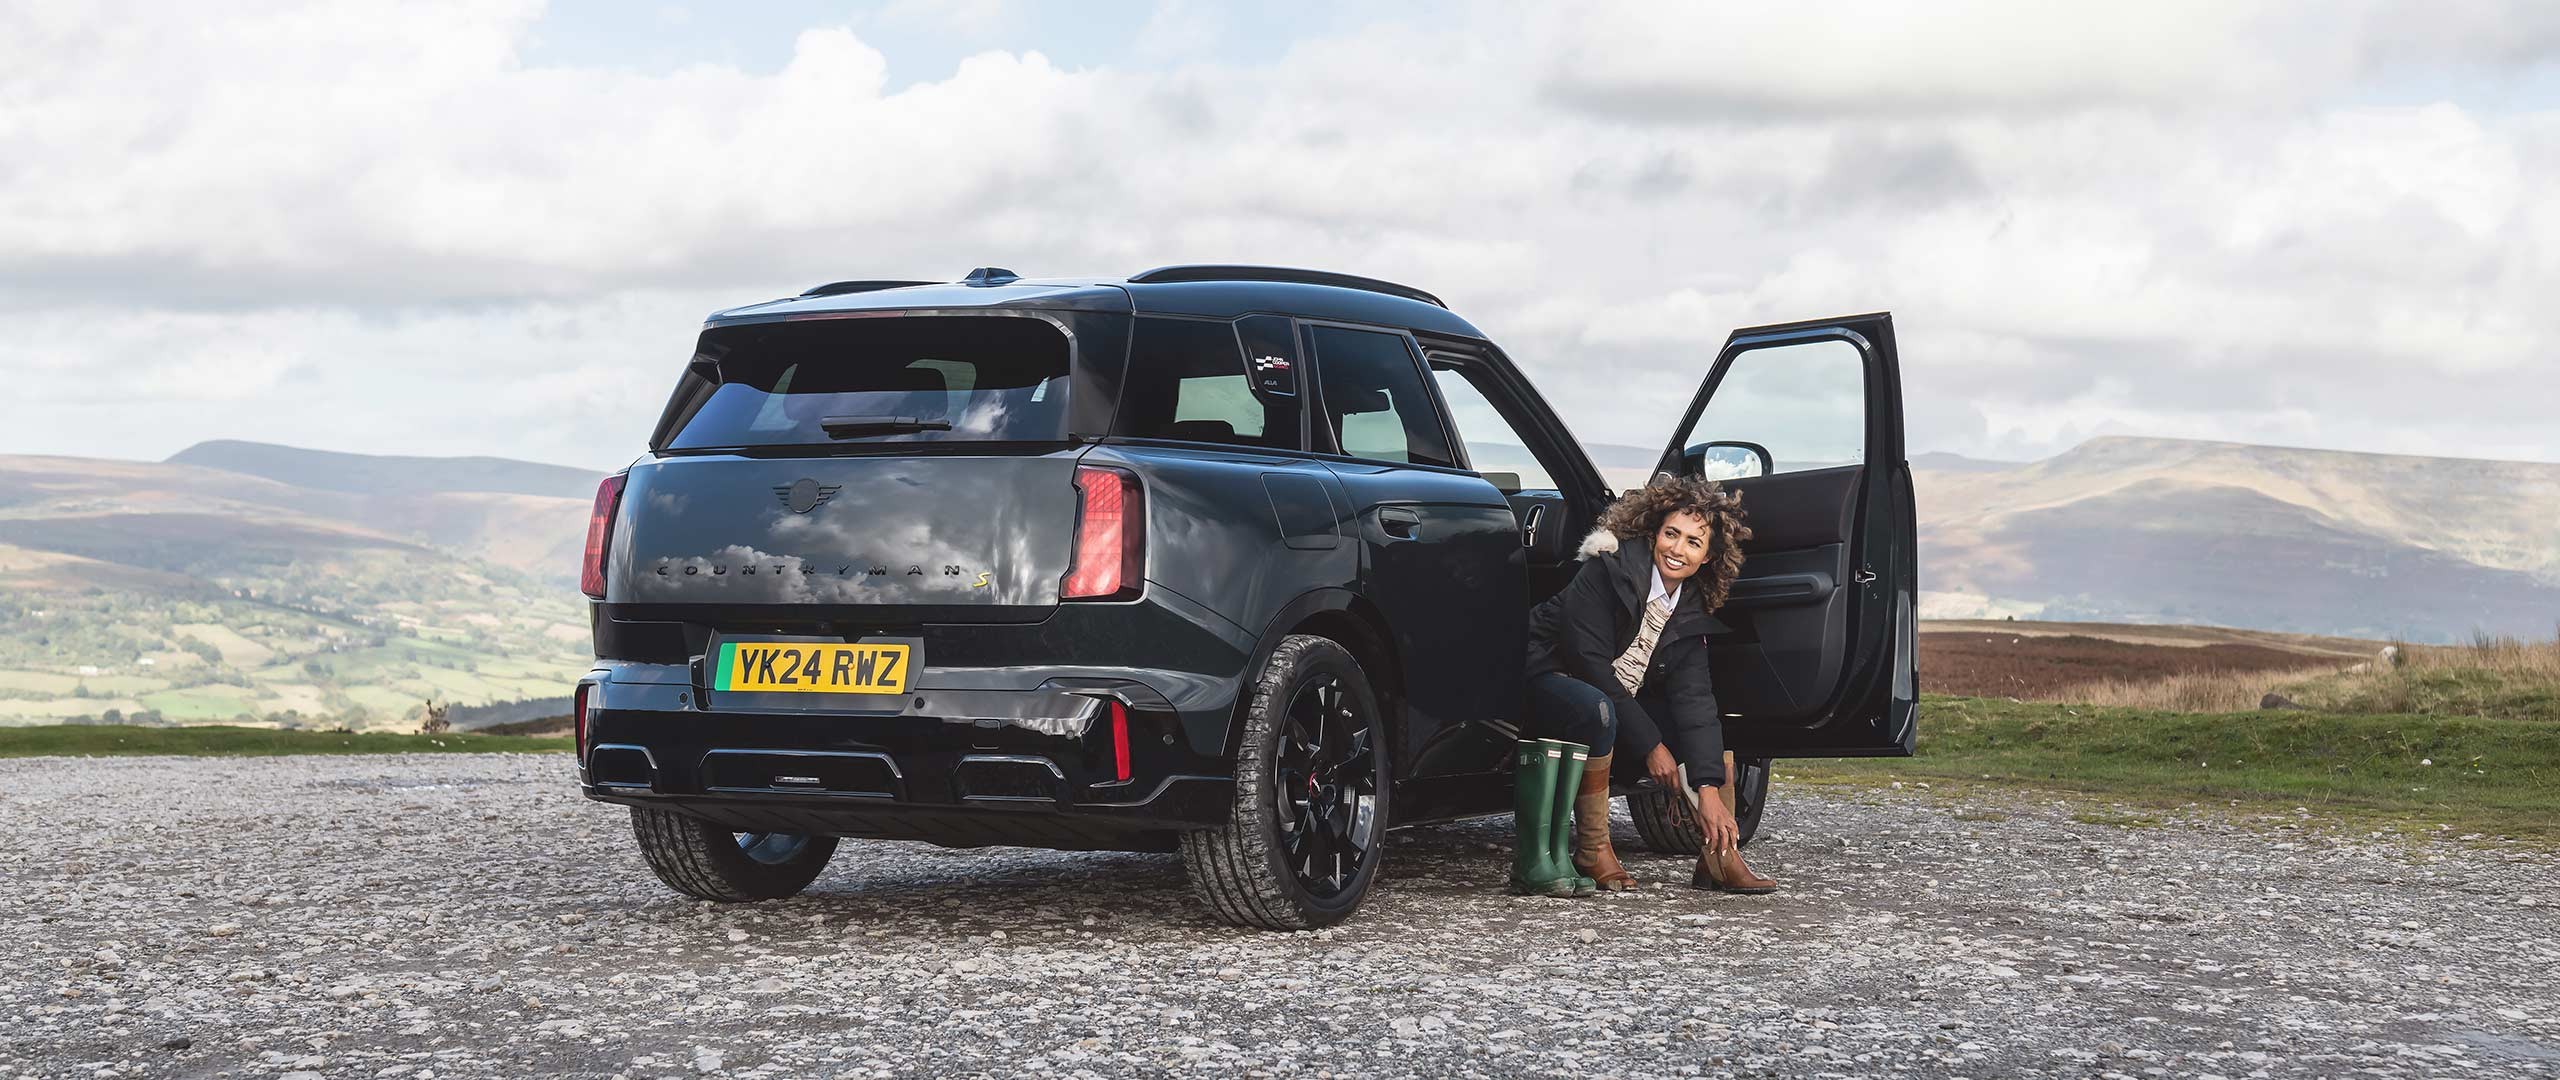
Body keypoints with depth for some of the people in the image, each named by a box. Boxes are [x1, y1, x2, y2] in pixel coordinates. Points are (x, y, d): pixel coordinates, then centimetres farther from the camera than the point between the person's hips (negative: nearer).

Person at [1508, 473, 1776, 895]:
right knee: (1595, 710, -37)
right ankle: (1593, 852, -29)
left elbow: (1693, 697, -9)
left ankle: (1719, 855, -2)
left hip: (1622, 700, 7)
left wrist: (1709, 789, -20)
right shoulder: (1605, 571, -19)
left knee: (1710, 725, -3)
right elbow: (1589, 662, -23)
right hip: (1548, 681, -7)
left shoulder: (1692, 609, 0)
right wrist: (1650, 745, -22)